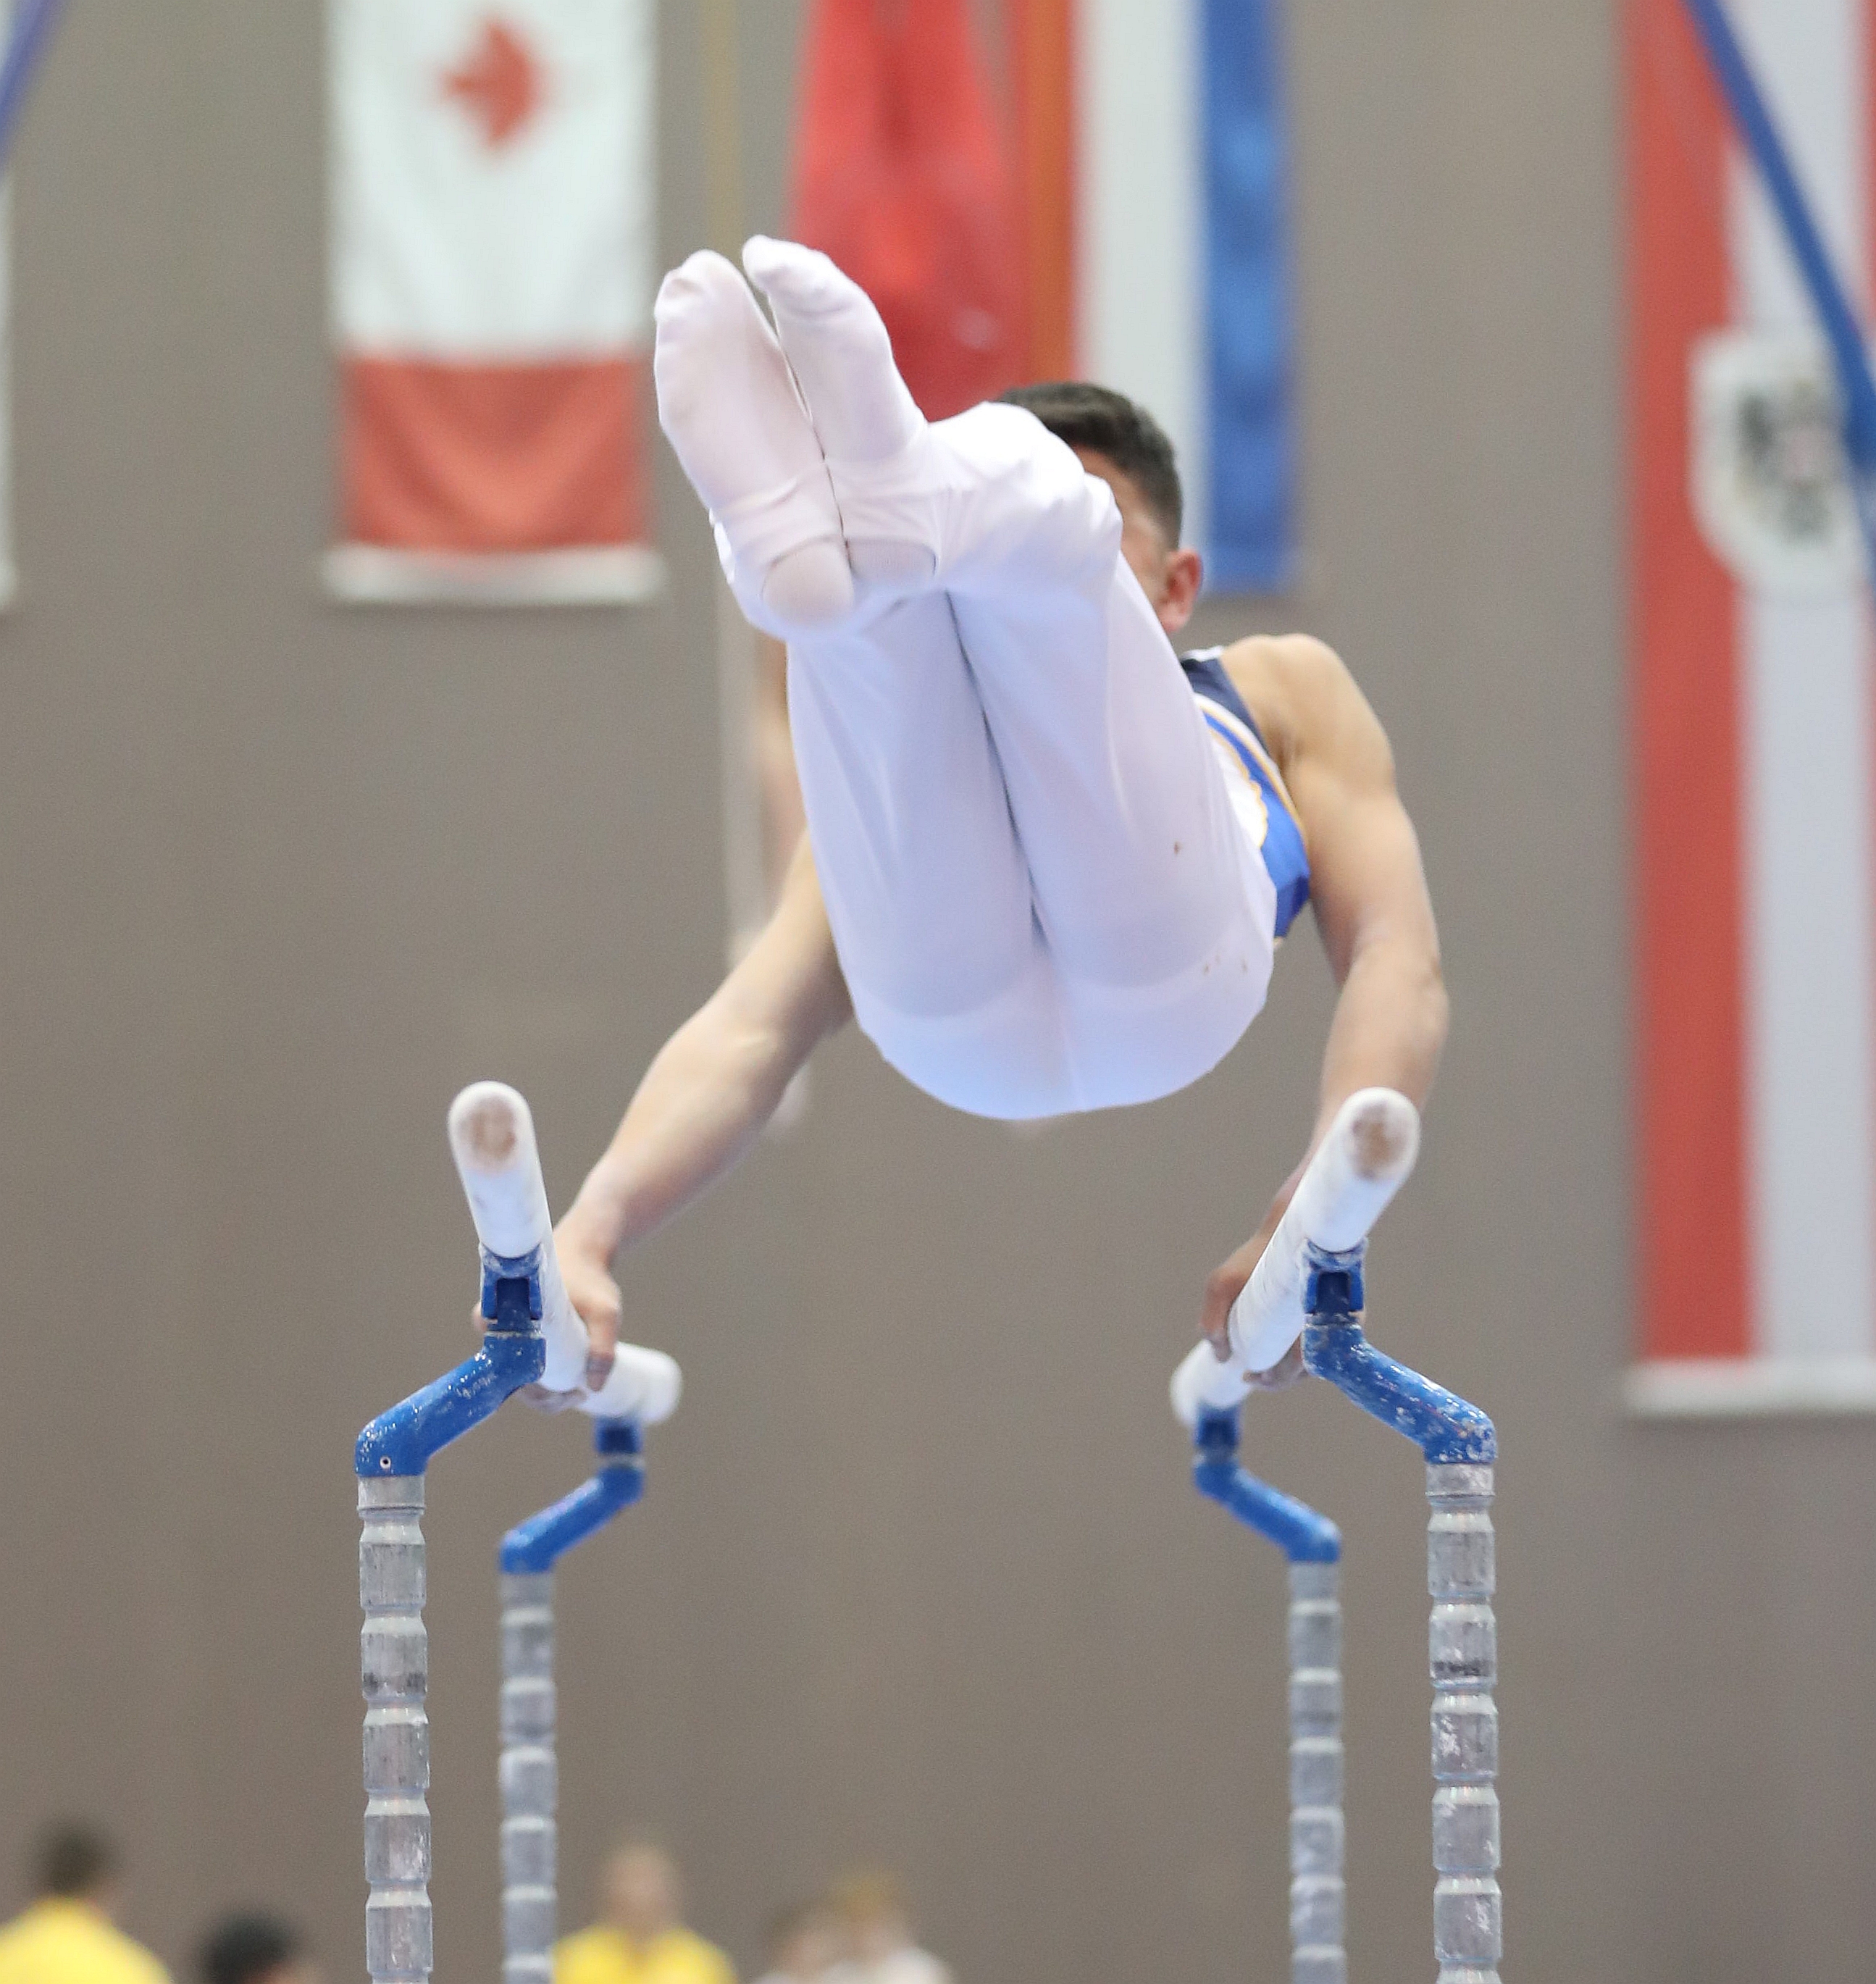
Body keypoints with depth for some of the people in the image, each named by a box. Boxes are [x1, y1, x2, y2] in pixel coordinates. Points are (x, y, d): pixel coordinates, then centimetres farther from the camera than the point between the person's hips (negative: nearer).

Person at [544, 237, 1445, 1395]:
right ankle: (823, 540, -49)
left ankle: (910, 504, -52)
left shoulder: (1282, 693, 38)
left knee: (1042, 516, -19)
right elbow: (750, 1028, 22)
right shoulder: (920, 781, 40)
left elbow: (1398, 958, 18)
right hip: (953, 1014, 1)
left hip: (1163, 971, -1)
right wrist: (591, 1234, -1)